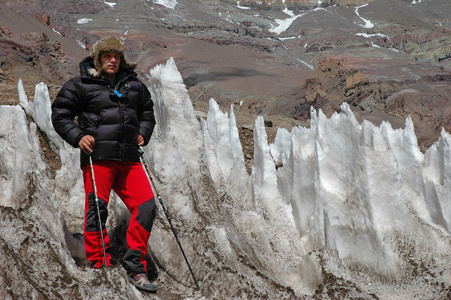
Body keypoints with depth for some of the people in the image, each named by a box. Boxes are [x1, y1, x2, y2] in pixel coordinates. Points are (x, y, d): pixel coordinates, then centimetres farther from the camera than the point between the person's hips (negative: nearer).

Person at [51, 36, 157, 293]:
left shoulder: (134, 85, 17)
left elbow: (147, 111, 31)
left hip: (128, 158, 4)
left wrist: (143, 133, 14)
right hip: (98, 156, -4)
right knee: (97, 208, -7)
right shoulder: (81, 85, 3)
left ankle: (134, 265, 5)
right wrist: (77, 136, -9)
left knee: (146, 205, -4)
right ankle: (99, 265, 5)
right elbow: (60, 113, 6)